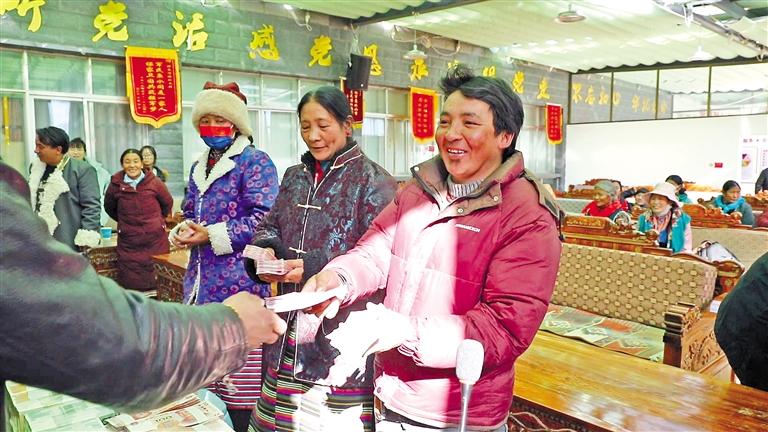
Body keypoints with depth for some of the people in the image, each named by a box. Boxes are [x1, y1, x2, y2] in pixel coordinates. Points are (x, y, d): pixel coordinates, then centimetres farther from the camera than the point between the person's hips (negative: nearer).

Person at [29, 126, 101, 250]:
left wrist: (86, 241, -17)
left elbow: (91, 207, -14)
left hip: (68, 244, -7)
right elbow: (30, 201, 23)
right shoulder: (36, 168, 11)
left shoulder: (82, 170, -12)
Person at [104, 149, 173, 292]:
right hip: (128, 243, 1)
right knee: (131, 284, 3)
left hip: (155, 239, 0)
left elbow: (168, 203, 11)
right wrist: (124, 221, 15)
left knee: (158, 280, 5)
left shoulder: (154, 182, -4)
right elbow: (109, 207, 17)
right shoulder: (116, 185, -1)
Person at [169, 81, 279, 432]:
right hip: (202, 283, 8)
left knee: (239, 375, -3)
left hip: (240, 284, -8)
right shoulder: (198, 168, 18)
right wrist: (182, 232, 1)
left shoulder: (255, 162, -7)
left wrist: (212, 235, -17)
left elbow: (264, 219, -16)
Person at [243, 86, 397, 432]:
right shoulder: (294, 177, 13)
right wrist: (265, 251, -7)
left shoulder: (374, 182, -8)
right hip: (291, 327, 6)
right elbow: (269, 227, 16)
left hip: (346, 332, -6)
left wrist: (315, 267, -23)